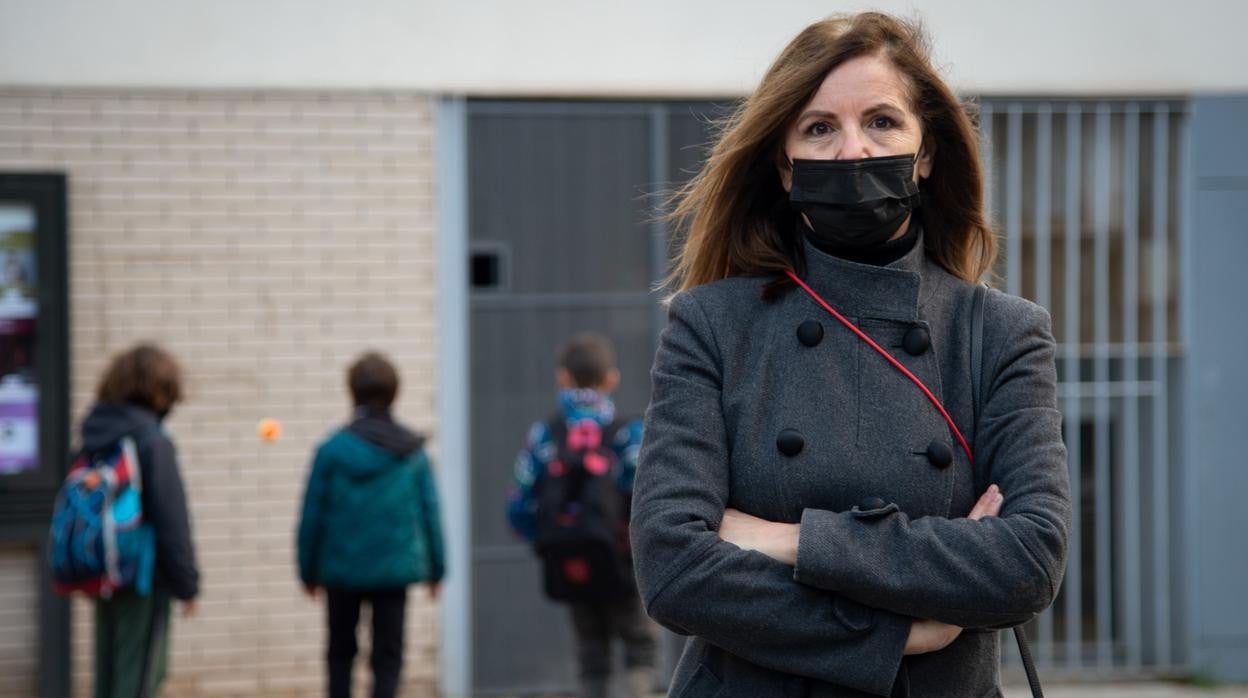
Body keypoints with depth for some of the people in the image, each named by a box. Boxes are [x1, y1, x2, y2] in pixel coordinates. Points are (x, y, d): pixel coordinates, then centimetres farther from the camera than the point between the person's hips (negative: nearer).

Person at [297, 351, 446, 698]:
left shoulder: (332, 449, -8)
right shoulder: (412, 451, -2)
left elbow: (313, 515, -5)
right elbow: (430, 513, 0)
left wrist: (308, 569, 5)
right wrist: (436, 568, 9)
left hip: (342, 568, 0)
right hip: (394, 569, 1)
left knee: (341, 651, 17)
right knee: (387, 657, 5)